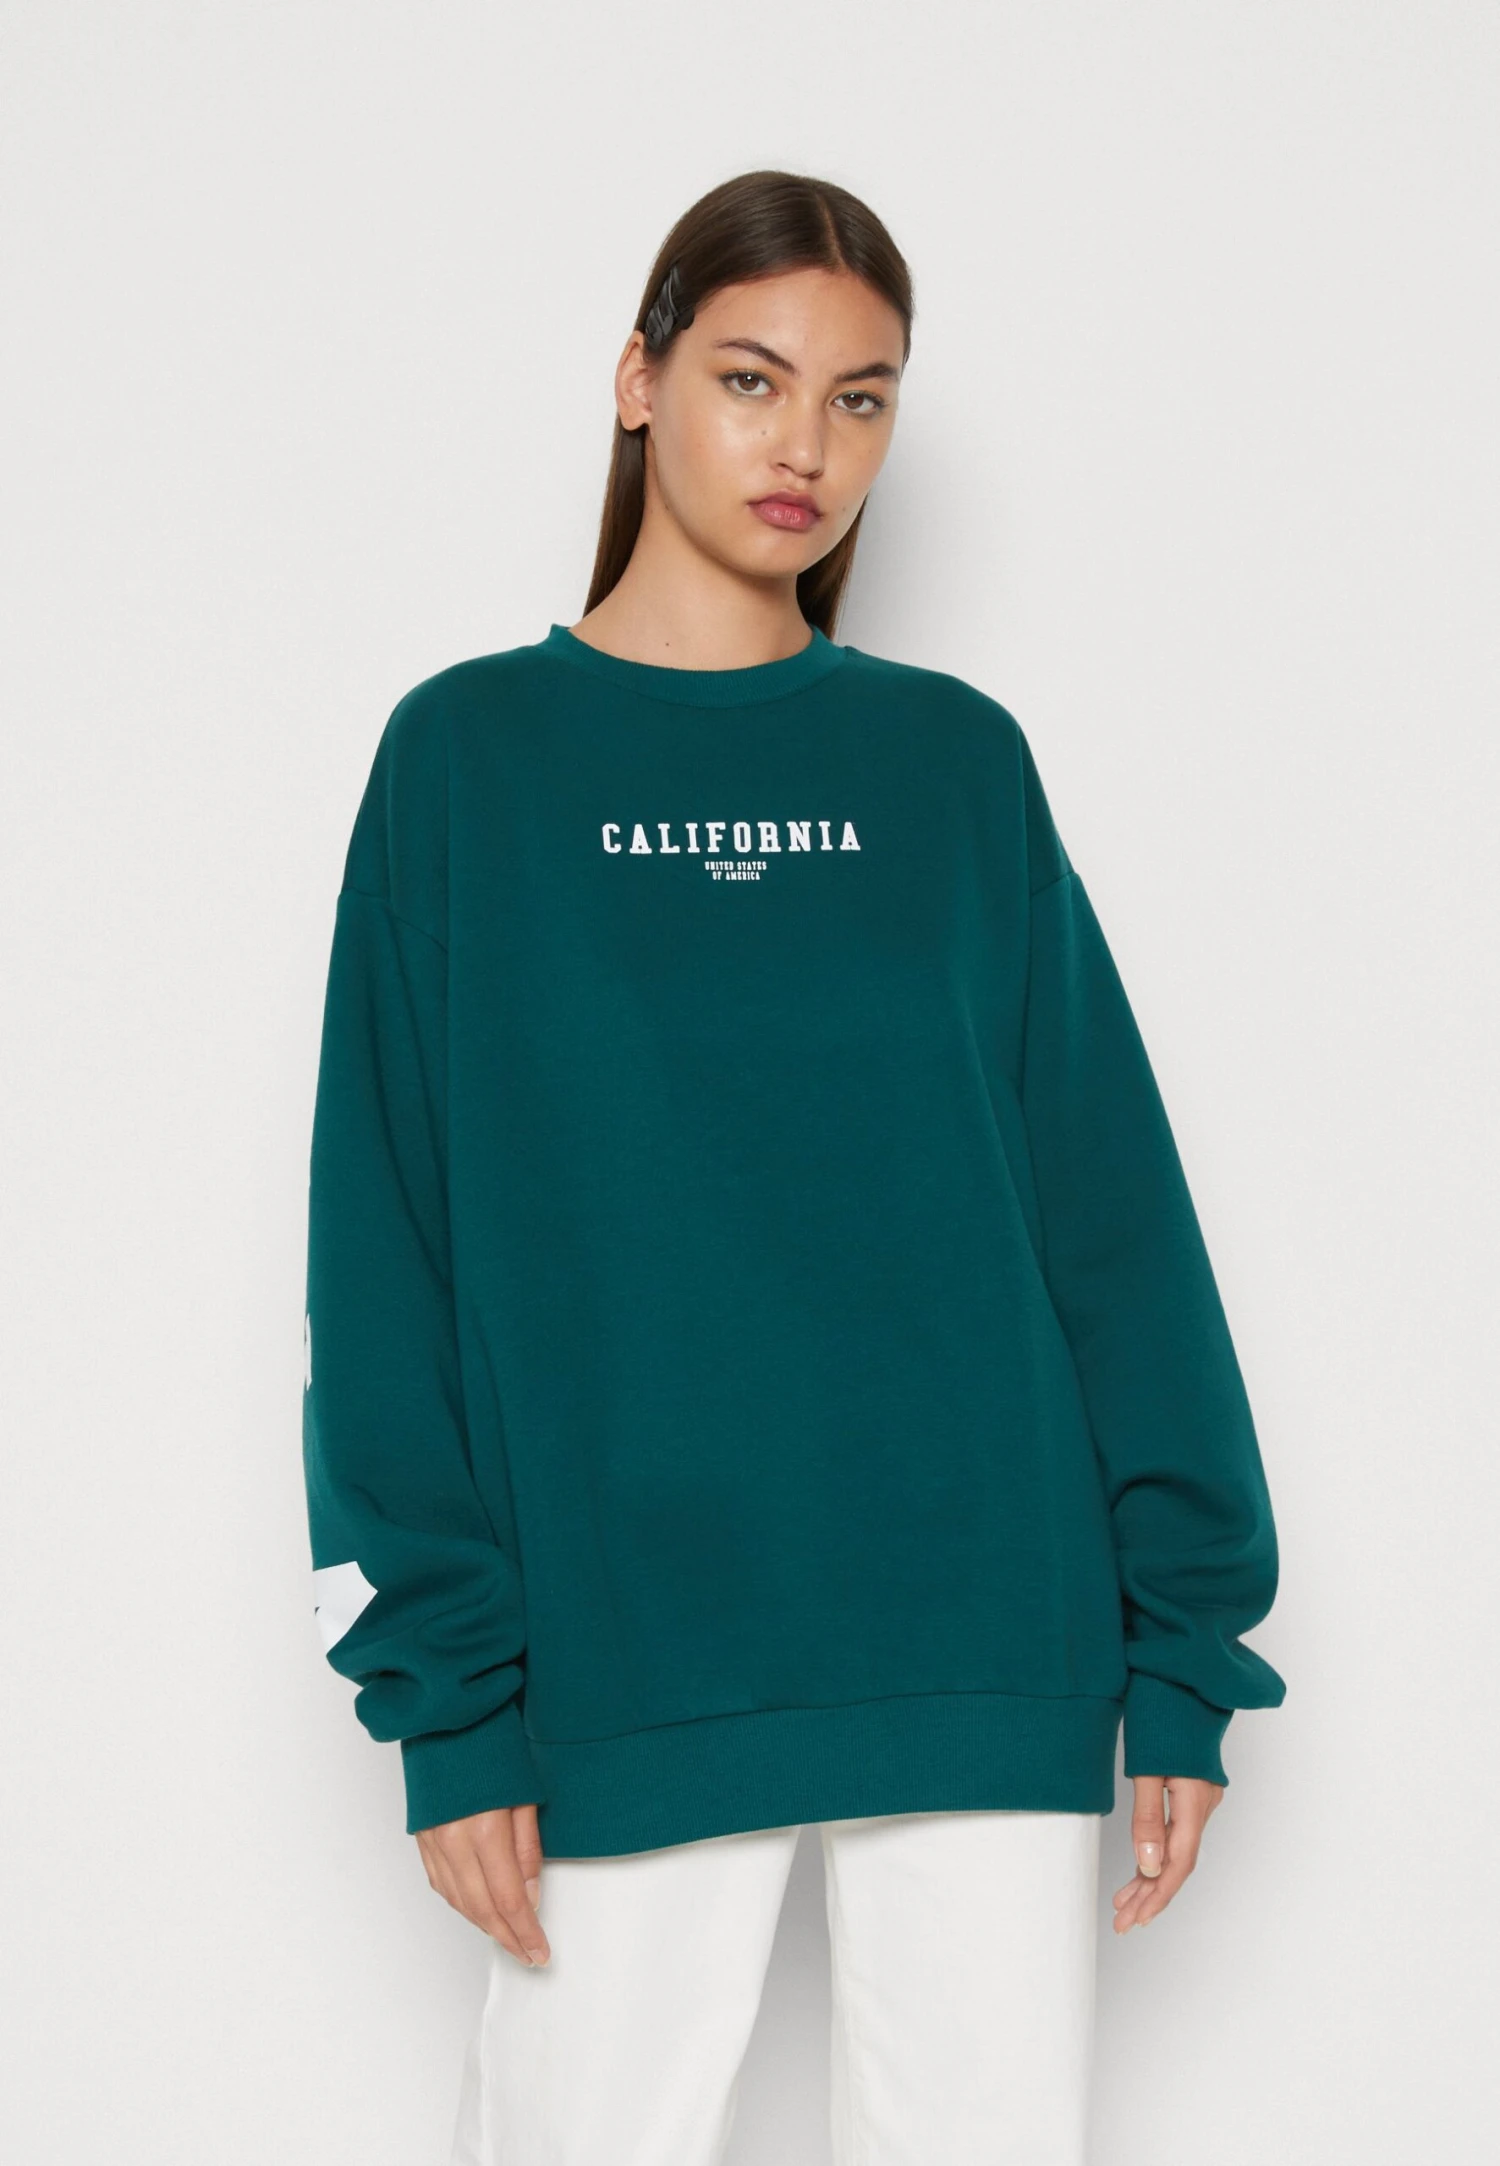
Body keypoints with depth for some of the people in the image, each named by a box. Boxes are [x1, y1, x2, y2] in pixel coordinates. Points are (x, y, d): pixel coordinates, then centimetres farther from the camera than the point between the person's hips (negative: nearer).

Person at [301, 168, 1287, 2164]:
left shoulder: (958, 763, 7)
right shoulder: (473, 757, 2)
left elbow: (1110, 1213, 7)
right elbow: (395, 1247, -1)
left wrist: (1183, 1641, 2)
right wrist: (446, 1691, -6)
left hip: (989, 1629, 2)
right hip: (628, 1646, -2)